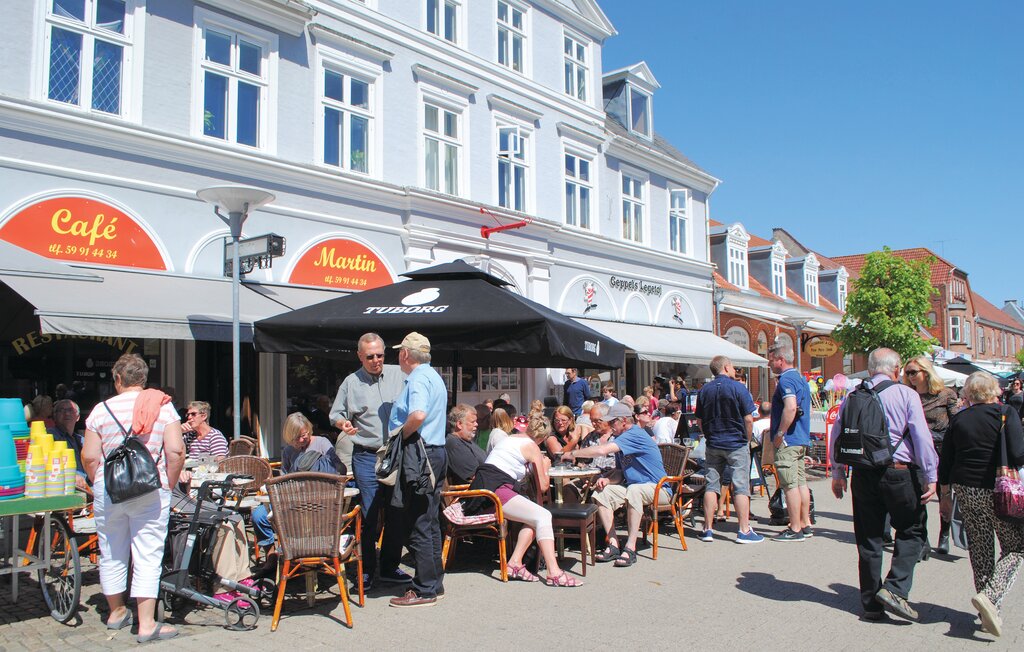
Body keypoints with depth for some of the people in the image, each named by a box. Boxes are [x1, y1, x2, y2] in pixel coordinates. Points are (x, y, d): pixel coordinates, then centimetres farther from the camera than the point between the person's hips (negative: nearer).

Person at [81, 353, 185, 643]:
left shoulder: (102, 409, 1)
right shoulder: (162, 406, -2)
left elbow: (89, 457, -1)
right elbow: (176, 451, -10)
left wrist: (99, 484, 15)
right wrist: (169, 484, 3)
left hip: (108, 491, 2)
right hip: (151, 491, -2)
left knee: (112, 554, 16)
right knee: (148, 556, 1)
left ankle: (116, 611, 33)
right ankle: (146, 624, 0)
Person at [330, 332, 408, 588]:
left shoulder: (399, 375, 5)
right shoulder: (351, 382, 4)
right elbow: (336, 415, 8)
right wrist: (343, 424, -14)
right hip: (367, 457, -2)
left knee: (397, 514, 7)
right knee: (370, 516, -1)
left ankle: (389, 567, 21)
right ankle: (366, 571, 12)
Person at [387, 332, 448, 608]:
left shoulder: (418, 379, -14)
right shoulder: (434, 376, 19)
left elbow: (418, 414, -31)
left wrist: (400, 435, -16)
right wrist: (403, 432, 18)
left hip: (418, 455, -10)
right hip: (435, 453, 10)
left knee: (418, 525, -4)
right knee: (430, 522, 16)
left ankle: (424, 590, 2)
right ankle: (434, 582, 24)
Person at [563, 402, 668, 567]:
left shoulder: (635, 435, -19)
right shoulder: (621, 440, 11)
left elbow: (602, 450, -29)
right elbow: (619, 473, 15)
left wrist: (572, 454, -19)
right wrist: (607, 480, -8)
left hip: (658, 488, -9)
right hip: (633, 486, 9)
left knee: (634, 490, -38)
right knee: (601, 493, -8)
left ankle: (630, 548, -34)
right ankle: (613, 544, -12)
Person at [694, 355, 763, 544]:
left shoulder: (703, 391, 5)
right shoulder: (738, 388, -9)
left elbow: (701, 422, 9)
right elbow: (748, 419, -10)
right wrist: (747, 440, 2)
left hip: (713, 445, 4)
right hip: (736, 444, -4)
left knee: (712, 486, 8)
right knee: (741, 486, 0)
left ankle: (708, 529, 9)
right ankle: (744, 531, 0)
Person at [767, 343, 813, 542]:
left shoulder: (786, 380, -15)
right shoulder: (800, 378, 16)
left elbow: (790, 408, -29)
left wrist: (779, 435, -21)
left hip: (788, 441, -10)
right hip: (802, 439, 10)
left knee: (790, 485, -5)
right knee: (800, 482, 13)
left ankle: (795, 530, -1)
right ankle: (805, 525, 19)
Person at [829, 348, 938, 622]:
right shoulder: (906, 394, -4)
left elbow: (837, 434, 9)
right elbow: (922, 437, -8)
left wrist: (838, 473, 16)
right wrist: (930, 476, -4)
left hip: (863, 474, 4)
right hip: (900, 473, -3)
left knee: (868, 538, 10)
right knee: (911, 531, 12)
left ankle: (871, 604, 16)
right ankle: (894, 589, -4)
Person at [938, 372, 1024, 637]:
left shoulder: (959, 419, 5)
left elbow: (945, 463, 7)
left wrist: (944, 495, 15)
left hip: (965, 491, 4)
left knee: (980, 549, 14)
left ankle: (988, 608, 19)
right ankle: (989, 596, -13)